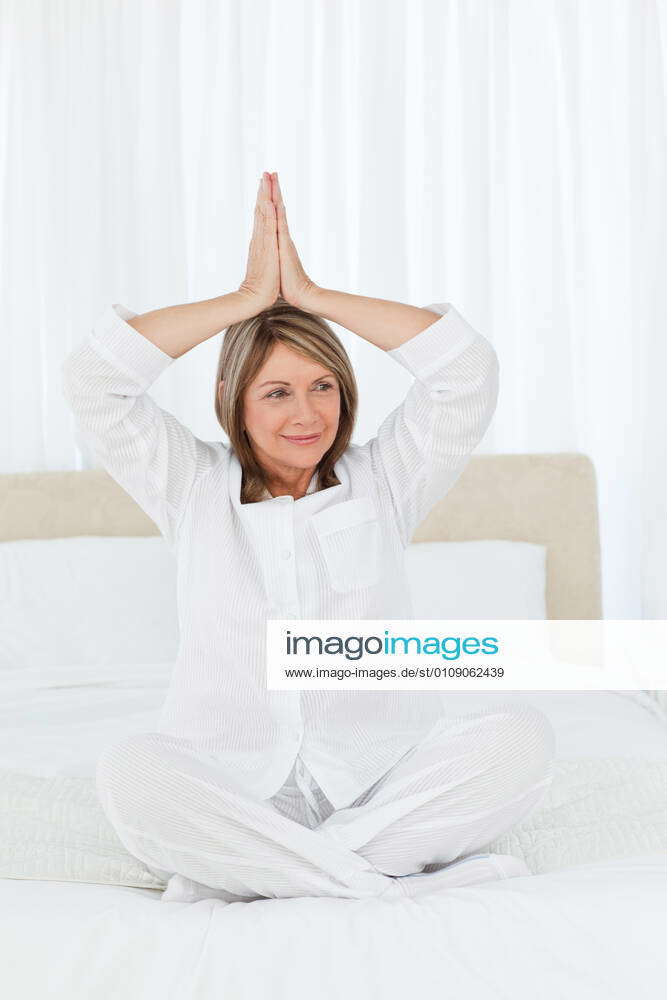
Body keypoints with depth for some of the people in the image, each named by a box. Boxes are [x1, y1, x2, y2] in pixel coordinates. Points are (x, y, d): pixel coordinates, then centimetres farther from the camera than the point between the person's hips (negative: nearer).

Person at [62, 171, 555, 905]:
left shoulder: (382, 482, 10)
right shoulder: (195, 489, 9)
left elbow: (468, 370, -2)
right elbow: (91, 380, -2)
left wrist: (310, 294, 0)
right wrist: (248, 297, -1)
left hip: (377, 782, 2)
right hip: (230, 787, -1)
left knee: (520, 737, -27)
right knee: (130, 771, -32)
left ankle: (240, 875, -23)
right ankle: (392, 878, -25)